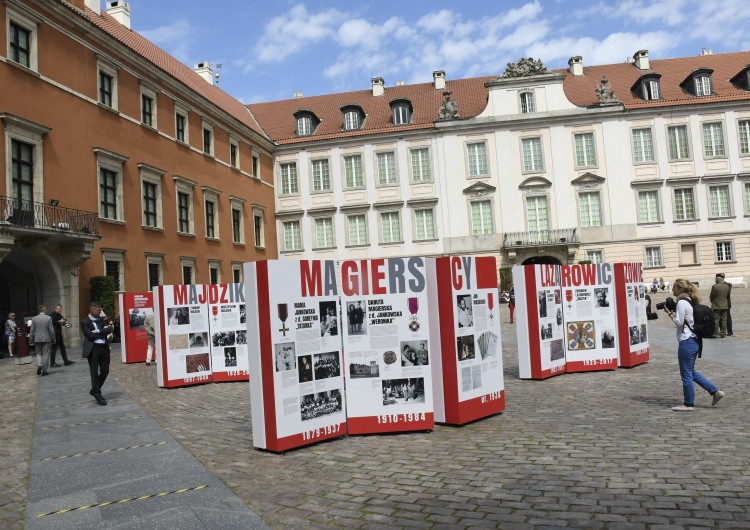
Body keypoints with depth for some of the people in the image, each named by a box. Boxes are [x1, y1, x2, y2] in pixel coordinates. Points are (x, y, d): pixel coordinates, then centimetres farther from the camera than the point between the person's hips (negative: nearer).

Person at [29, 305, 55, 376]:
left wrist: (31, 341, 8)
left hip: (37, 339, 2)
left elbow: (32, 331, 2)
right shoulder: (48, 318, -7)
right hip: (47, 339, -2)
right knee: (46, 354, 4)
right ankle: (44, 371, 7)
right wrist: (53, 339, 3)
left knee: (38, 353, 16)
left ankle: (39, 365, -9)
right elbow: (51, 330, -7)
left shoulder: (34, 318, 0)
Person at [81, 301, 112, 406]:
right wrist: (103, 332, -7)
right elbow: (90, 335, -16)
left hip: (104, 347, 6)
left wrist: (98, 332, -12)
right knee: (94, 373, 2)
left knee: (105, 371, 9)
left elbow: (109, 330, -2)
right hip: (93, 349, -6)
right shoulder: (84, 321, -5)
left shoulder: (101, 320, 12)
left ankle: (95, 390, 28)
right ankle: (98, 395, 10)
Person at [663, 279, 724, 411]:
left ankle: (688, 404, 10)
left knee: (686, 373, 1)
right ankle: (715, 391, 20)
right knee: (691, 372, 20)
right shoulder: (690, 301, 13)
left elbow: (678, 322, -17)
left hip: (687, 342, -10)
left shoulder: (682, 302, -16)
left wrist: (670, 313, -6)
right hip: (694, 340, 10)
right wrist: (673, 312, 8)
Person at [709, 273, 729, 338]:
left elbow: (711, 296, -8)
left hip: (717, 306, -5)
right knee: (723, 320, 9)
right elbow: (727, 296, 9)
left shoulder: (714, 286, -16)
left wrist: (712, 301, 10)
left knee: (716, 320, 1)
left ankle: (715, 333, 1)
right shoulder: (727, 286, 1)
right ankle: (723, 333, 11)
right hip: (725, 306, 5)